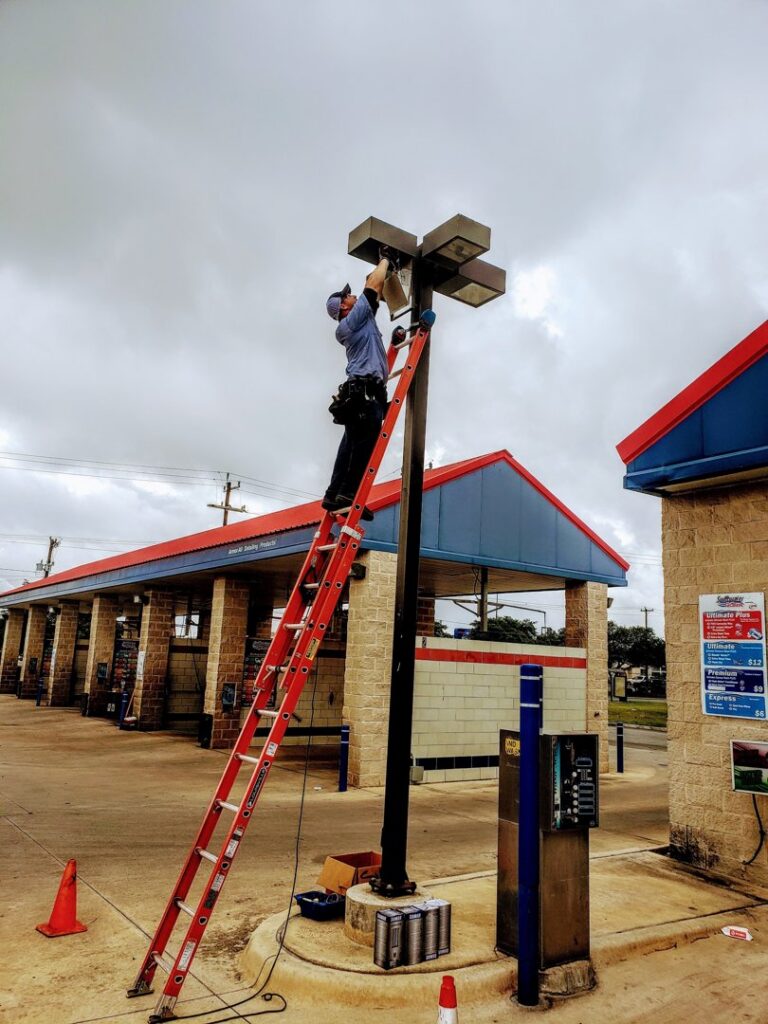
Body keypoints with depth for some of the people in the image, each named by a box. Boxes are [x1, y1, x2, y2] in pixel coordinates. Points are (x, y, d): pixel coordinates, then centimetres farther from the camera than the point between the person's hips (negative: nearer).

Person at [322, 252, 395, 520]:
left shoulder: (359, 322, 26)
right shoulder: (352, 319, 1)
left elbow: (374, 297, 35)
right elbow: (372, 285, 3)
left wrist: (385, 270, 33)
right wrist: (385, 260, 17)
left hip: (359, 392, 10)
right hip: (366, 390, -10)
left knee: (352, 445, 5)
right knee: (364, 445, -15)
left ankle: (335, 494, 3)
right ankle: (348, 493, -21)